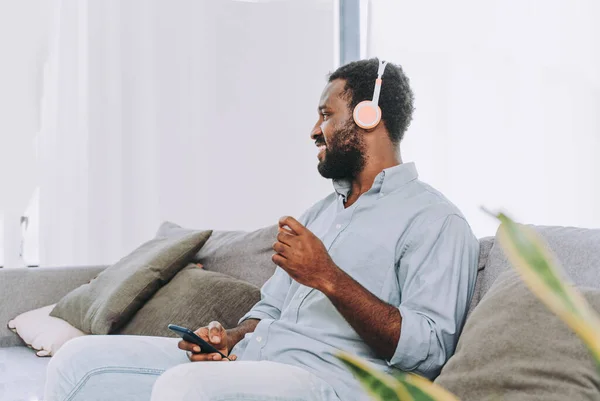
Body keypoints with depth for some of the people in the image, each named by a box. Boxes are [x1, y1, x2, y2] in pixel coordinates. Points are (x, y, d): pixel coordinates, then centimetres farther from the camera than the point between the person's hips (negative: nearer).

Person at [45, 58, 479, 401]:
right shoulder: (320, 213, 27)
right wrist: (230, 339, 1)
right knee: (80, 360, -6)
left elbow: (428, 350, -13)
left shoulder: (434, 220, -2)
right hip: (250, 359, 8)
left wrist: (329, 279, -19)